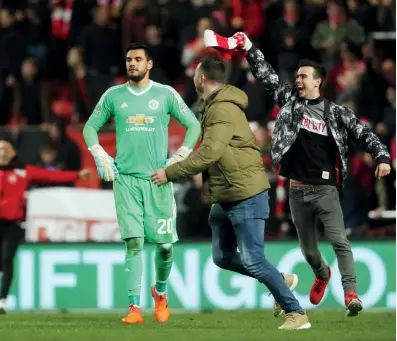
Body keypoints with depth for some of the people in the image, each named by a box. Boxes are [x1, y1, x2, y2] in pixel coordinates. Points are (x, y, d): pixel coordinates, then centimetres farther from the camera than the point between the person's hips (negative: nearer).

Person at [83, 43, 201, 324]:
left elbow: (194, 125, 8)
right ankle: (135, 308, -9)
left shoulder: (166, 94, 3)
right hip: (125, 178, 0)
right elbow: (90, 127, 18)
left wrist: (180, 158, 0)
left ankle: (160, 292, 28)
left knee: (165, 244, 0)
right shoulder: (114, 96, 8)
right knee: (134, 243, -9)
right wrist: (101, 157, 6)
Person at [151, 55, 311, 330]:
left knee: (252, 259, -10)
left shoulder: (223, 109, -18)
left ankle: (297, 314, -5)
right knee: (223, 257, 13)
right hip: (225, 198, 10)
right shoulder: (213, 107, 14)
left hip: (246, 195, -10)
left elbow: (209, 153, -27)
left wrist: (170, 173, -23)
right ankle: (282, 280, 24)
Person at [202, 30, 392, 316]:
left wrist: (382, 157, -12)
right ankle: (322, 274, 44)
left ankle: (351, 293, -21)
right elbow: (266, 75, 5)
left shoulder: (336, 112, 0)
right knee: (308, 248, 15)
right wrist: (248, 49, -2)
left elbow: (363, 133, 1)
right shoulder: (290, 100, 6)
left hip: (326, 189, -3)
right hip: (298, 190, 3)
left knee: (339, 241, -17)